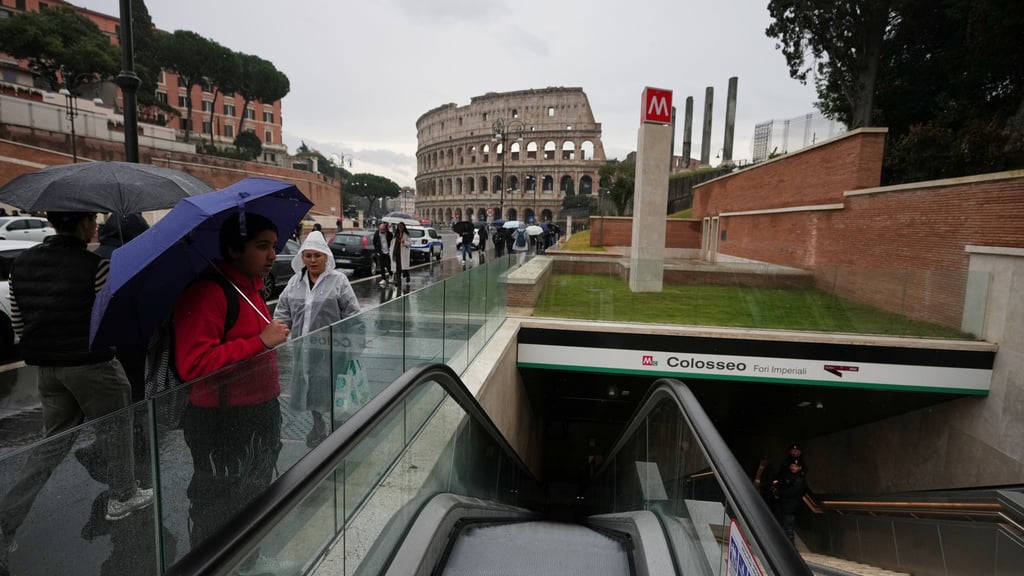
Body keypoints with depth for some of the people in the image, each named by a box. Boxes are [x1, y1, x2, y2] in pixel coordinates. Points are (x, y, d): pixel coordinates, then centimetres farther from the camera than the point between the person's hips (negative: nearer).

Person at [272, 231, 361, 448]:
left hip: (330, 348, -5)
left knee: (331, 388, 1)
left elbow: (352, 313, -5)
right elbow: (283, 310, 14)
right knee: (308, 388, 16)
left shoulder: (338, 280, -5)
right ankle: (318, 426, 38)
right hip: (303, 348, 5)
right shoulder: (295, 282, 9)